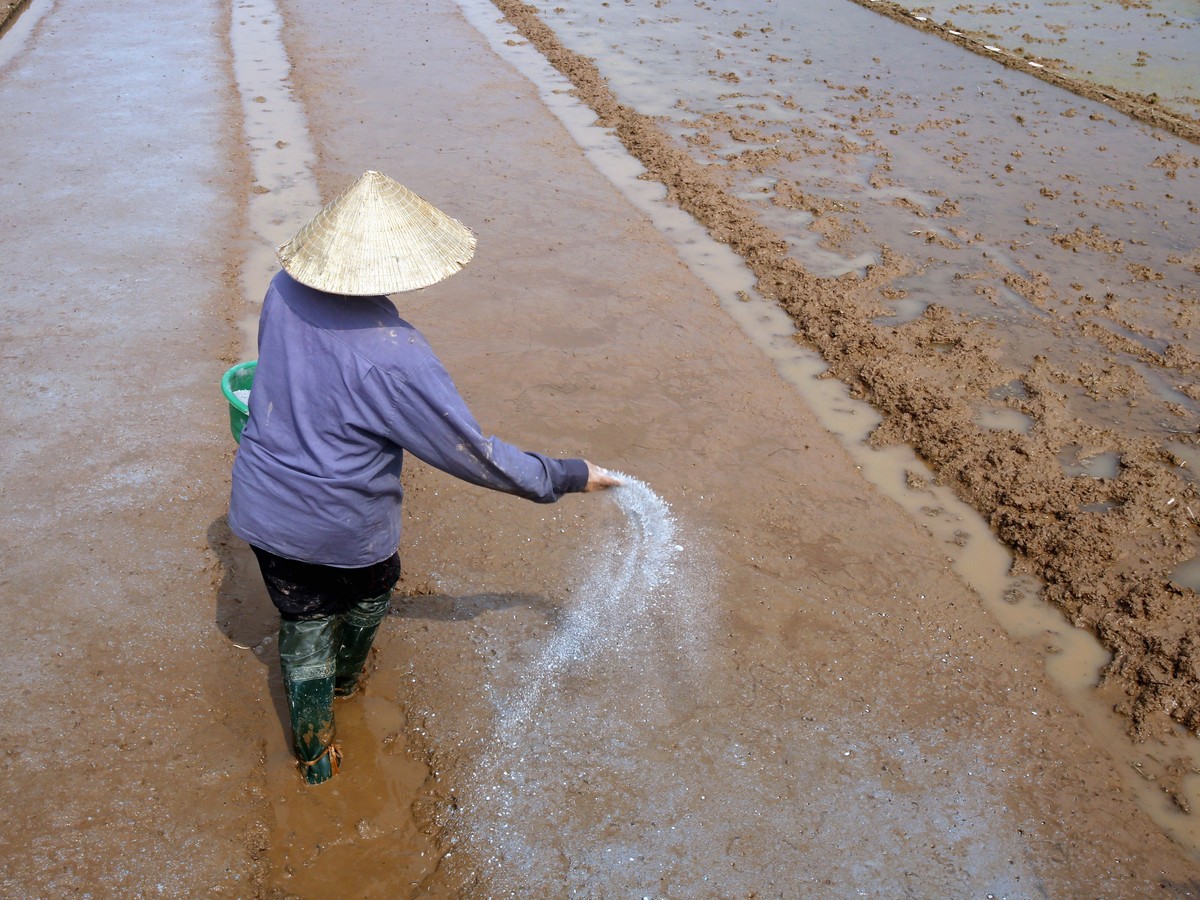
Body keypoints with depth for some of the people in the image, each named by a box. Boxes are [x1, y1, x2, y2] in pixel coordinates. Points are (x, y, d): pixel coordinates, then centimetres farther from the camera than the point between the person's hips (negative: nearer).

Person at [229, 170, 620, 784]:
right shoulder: (394, 356, -31)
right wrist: (567, 477, -13)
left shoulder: (284, 290, -12)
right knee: (368, 596, 30)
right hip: (345, 527, -4)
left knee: (304, 625, 23)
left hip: (262, 511, 5)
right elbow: (473, 454, -24)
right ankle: (347, 677, 60)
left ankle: (314, 756, 39)